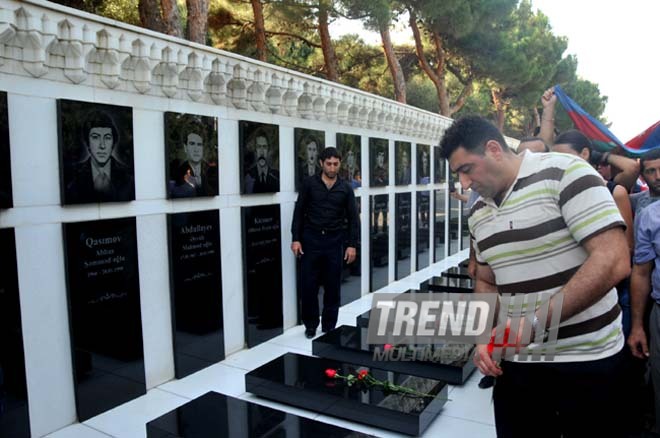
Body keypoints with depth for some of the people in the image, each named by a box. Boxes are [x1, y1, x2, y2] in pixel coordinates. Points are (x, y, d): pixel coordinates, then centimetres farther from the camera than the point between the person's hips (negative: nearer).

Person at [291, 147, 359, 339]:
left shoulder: (345, 188, 3)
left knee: (332, 287, 7)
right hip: (311, 239, -1)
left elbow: (352, 218, 5)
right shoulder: (309, 184, 0)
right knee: (308, 285, 2)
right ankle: (310, 325, 20)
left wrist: (352, 245, -3)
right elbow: (299, 212, 0)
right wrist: (296, 239, -7)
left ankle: (329, 327, 21)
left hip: (334, 241, 1)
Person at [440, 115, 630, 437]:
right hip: (516, 360, 6)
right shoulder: (478, 213, 7)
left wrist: (536, 319, -24)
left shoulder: (564, 173, -12)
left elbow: (613, 262, -20)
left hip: (585, 361, -5)